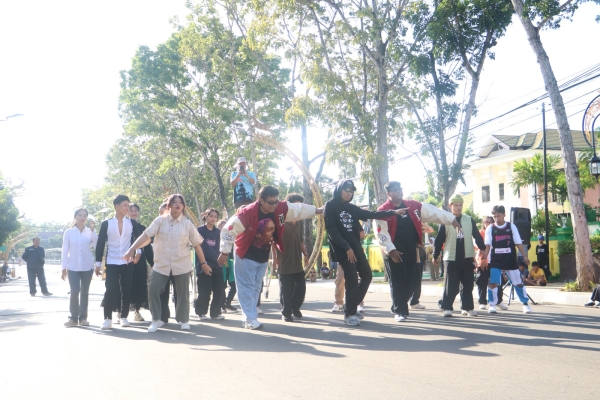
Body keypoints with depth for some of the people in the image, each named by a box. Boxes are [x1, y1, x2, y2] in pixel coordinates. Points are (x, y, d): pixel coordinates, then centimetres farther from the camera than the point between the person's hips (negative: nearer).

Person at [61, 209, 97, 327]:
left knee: (84, 292, 6)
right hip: (73, 267, -1)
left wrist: (92, 230, -13)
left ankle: (83, 317, 13)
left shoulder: (90, 231, 4)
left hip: (87, 267, 2)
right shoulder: (68, 232, 2)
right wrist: (64, 268, -1)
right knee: (74, 292, -11)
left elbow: (96, 246, -9)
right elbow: (65, 251, 3)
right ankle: (73, 318, -2)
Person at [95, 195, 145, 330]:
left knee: (126, 290, 4)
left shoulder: (132, 223, 3)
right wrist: (98, 263, -2)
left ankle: (124, 317, 14)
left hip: (127, 262, 2)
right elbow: (100, 245, 1)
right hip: (111, 262, -2)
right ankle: (107, 318, -2)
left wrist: (138, 252, -12)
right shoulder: (106, 224, 0)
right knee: (110, 290, -7)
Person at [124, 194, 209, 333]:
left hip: (181, 265, 0)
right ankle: (156, 320, 10)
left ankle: (184, 320, 25)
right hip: (161, 264, 0)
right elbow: (146, 235, -13)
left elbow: (196, 244, 2)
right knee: (153, 291, -5)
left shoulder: (187, 224, -2)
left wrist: (203, 263, 3)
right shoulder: (160, 221, -4)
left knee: (183, 293, 7)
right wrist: (132, 249, -24)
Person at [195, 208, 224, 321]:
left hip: (217, 266, 4)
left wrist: (218, 260, -12)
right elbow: (205, 248, -10)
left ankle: (215, 312, 13)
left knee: (218, 290, 1)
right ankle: (201, 312, 13)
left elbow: (217, 248, 6)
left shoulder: (218, 232, 13)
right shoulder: (200, 230, -1)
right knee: (204, 291, -3)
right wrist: (217, 258, -15)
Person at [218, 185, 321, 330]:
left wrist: (318, 210, 9)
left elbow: (300, 209, 2)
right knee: (247, 288, -5)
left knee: (256, 288, 12)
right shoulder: (247, 213, -28)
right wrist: (225, 253, -19)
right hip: (246, 257, -6)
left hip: (263, 258, 6)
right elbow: (229, 229, -23)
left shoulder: (281, 209, -13)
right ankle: (250, 320, -4)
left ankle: (247, 317, 21)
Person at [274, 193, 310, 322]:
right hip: (283, 262, -6)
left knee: (301, 287, 7)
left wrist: (305, 254, 12)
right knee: (286, 290, 1)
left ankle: (295, 308, 29)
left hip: (297, 261, 6)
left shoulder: (300, 222, 10)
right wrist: (274, 258, -13)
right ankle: (286, 313, 15)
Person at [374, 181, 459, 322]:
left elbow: (432, 212, 7)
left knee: (409, 281, 9)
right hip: (394, 253, -5)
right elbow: (381, 233, -12)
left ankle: (398, 306, 25)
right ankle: (399, 311, 6)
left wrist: (451, 219, 3)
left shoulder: (413, 205, 8)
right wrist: (391, 250, -17)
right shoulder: (383, 211, -8)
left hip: (411, 251, 5)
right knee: (397, 282, -3)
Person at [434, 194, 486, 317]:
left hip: (467, 257, 3)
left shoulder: (469, 220, 8)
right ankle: (447, 307, 3)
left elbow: (477, 235, 8)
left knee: (467, 284, 7)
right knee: (451, 284, -2)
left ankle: (467, 307, 15)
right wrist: (435, 255, -3)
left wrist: (482, 248, -3)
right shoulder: (445, 221, 0)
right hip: (452, 258, -3)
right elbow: (439, 240, -1)